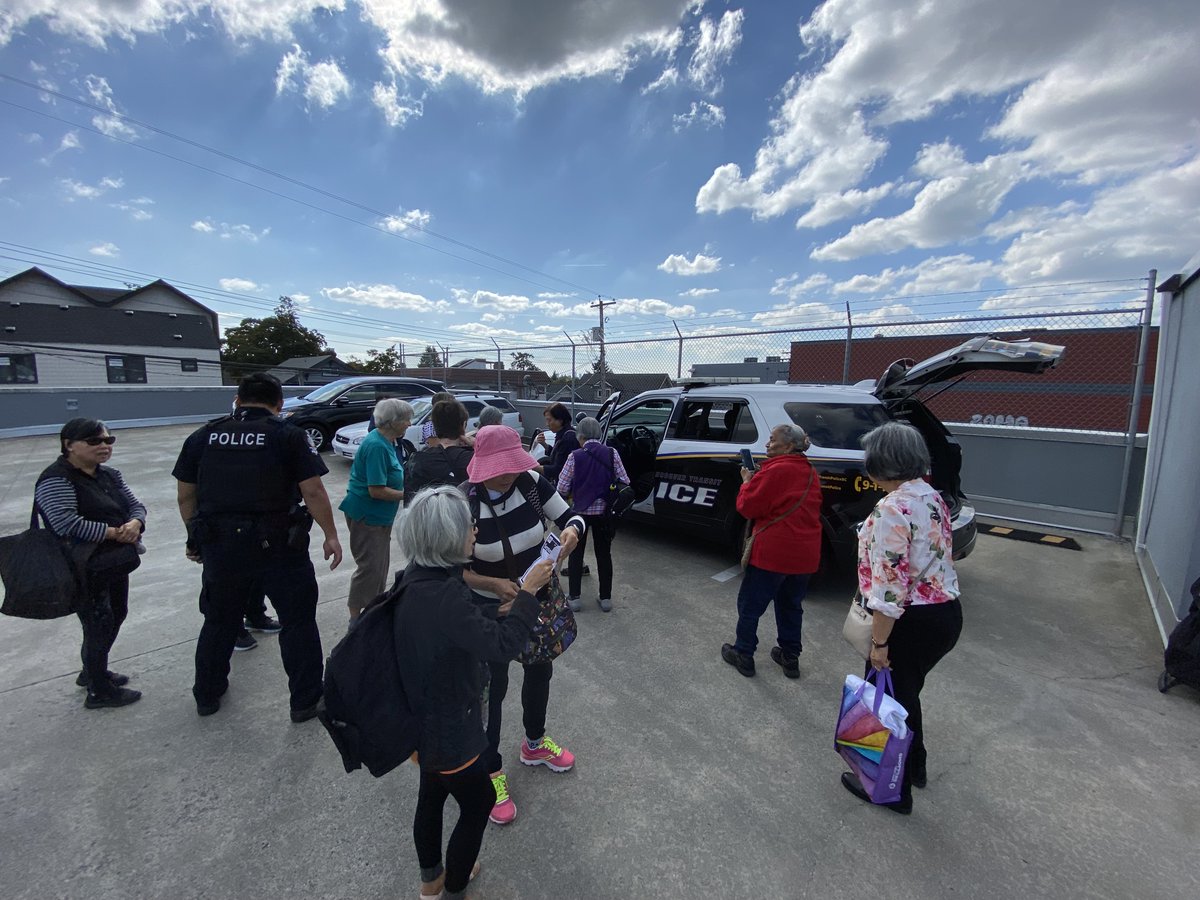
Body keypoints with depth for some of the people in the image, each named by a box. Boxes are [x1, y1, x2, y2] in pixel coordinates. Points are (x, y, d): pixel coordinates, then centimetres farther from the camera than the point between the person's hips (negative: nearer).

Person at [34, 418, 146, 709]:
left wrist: (134, 524, -16)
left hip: (116, 563, 8)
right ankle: (99, 691, 21)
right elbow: (67, 523, -28)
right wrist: (114, 532, -22)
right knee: (99, 626, 3)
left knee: (115, 617, 20)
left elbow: (135, 505, 5)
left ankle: (92, 671, 41)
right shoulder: (56, 479, -17)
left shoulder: (109, 475, 7)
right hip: (84, 569, -8)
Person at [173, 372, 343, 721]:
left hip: (220, 545, 5)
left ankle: (207, 694, 41)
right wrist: (331, 535, -3)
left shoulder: (203, 437, 5)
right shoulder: (289, 436, -7)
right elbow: (313, 491, -12)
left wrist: (196, 537, 23)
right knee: (298, 621, 9)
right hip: (278, 545, -4)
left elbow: (185, 496, 10)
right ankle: (306, 700, 18)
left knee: (219, 620, 24)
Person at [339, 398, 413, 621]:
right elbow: (376, 490, -26)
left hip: (378, 515, 10)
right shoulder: (377, 446, -24)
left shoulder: (384, 441, 6)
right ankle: (356, 619, 12)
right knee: (370, 567, -1)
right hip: (367, 516, -10)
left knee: (380, 564, 19)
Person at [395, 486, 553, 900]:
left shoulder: (419, 578, -7)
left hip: (426, 719, 8)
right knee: (478, 804, 18)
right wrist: (528, 592, -24)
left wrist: (495, 614, 1)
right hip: (448, 729, -8)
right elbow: (503, 646, -32)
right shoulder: (442, 594, -36)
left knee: (432, 797, 28)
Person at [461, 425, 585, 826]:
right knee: (492, 687, 8)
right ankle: (491, 771, 35)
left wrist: (571, 530, -29)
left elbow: (571, 516, -6)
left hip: (539, 598, 4)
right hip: (490, 607, -4)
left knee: (540, 671, 22)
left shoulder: (532, 483, -18)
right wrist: (494, 584, -29)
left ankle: (534, 744, 51)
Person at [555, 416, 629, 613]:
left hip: (580, 511, -2)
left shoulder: (575, 456, -11)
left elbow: (562, 488, -9)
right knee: (604, 554, 15)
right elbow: (624, 482, -4)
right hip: (604, 512, 2)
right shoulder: (612, 454, -6)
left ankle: (574, 597, 20)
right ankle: (606, 598, 22)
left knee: (576, 553, 14)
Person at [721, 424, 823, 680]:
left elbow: (747, 507, -14)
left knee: (750, 604, 9)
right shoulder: (811, 473, 10)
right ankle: (790, 658, 31)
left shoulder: (775, 471, -16)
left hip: (772, 552, -7)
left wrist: (747, 481, 1)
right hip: (805, 554, 8)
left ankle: (743, 655, 19)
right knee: (792, 606, 21)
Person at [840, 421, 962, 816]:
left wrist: (879, 642, -16)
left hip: (913, 623, -9)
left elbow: (890, 586, -25)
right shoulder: (933, 497, 4)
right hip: (947, 614, 9)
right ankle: (915, 767, 47)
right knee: (906, 693, 27)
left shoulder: (892, 510, -25)